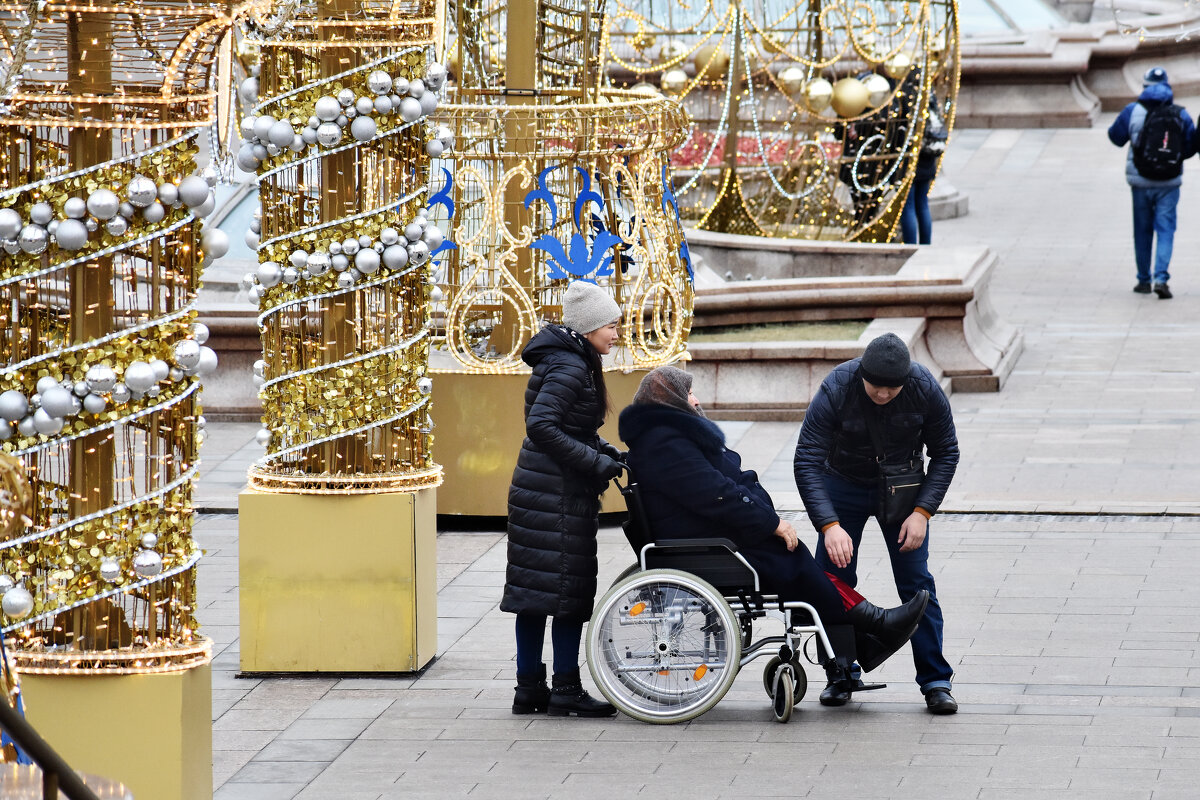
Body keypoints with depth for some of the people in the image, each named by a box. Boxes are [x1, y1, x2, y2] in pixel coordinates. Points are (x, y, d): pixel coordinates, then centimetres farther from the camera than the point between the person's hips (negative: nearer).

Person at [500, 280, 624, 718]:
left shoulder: (572, 364, 15)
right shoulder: (568, 369, -16)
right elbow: (541, 426, -25)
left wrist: (603, 450, 9)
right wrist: (596, 462, -22)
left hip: (537, 492, 10)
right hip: (560, 497, -10)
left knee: (536, 591, 11)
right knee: (568, 589, -4)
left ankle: (530, 687, 14)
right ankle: (566, 690, -1)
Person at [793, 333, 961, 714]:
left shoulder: (925, 389, -24)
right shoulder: (836, 390, -29)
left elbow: (946, 453, -9)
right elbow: (807, 461, -29)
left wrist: (922, 512, -20)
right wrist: (829, 525, -40)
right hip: (843, 485, 0)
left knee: (916, 582, -7)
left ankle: (936, 681, -2)